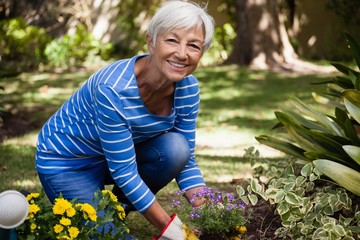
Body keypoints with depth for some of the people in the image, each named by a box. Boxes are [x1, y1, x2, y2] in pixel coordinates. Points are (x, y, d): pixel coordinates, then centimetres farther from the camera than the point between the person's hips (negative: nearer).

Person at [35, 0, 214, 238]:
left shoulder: (188, 87, -16)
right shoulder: (113, 89, -35)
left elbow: (186, 160, -8)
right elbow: (124, 172, -30)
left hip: (124, 153, 6)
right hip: (67, 160, -6)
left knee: (175, 147, -22)